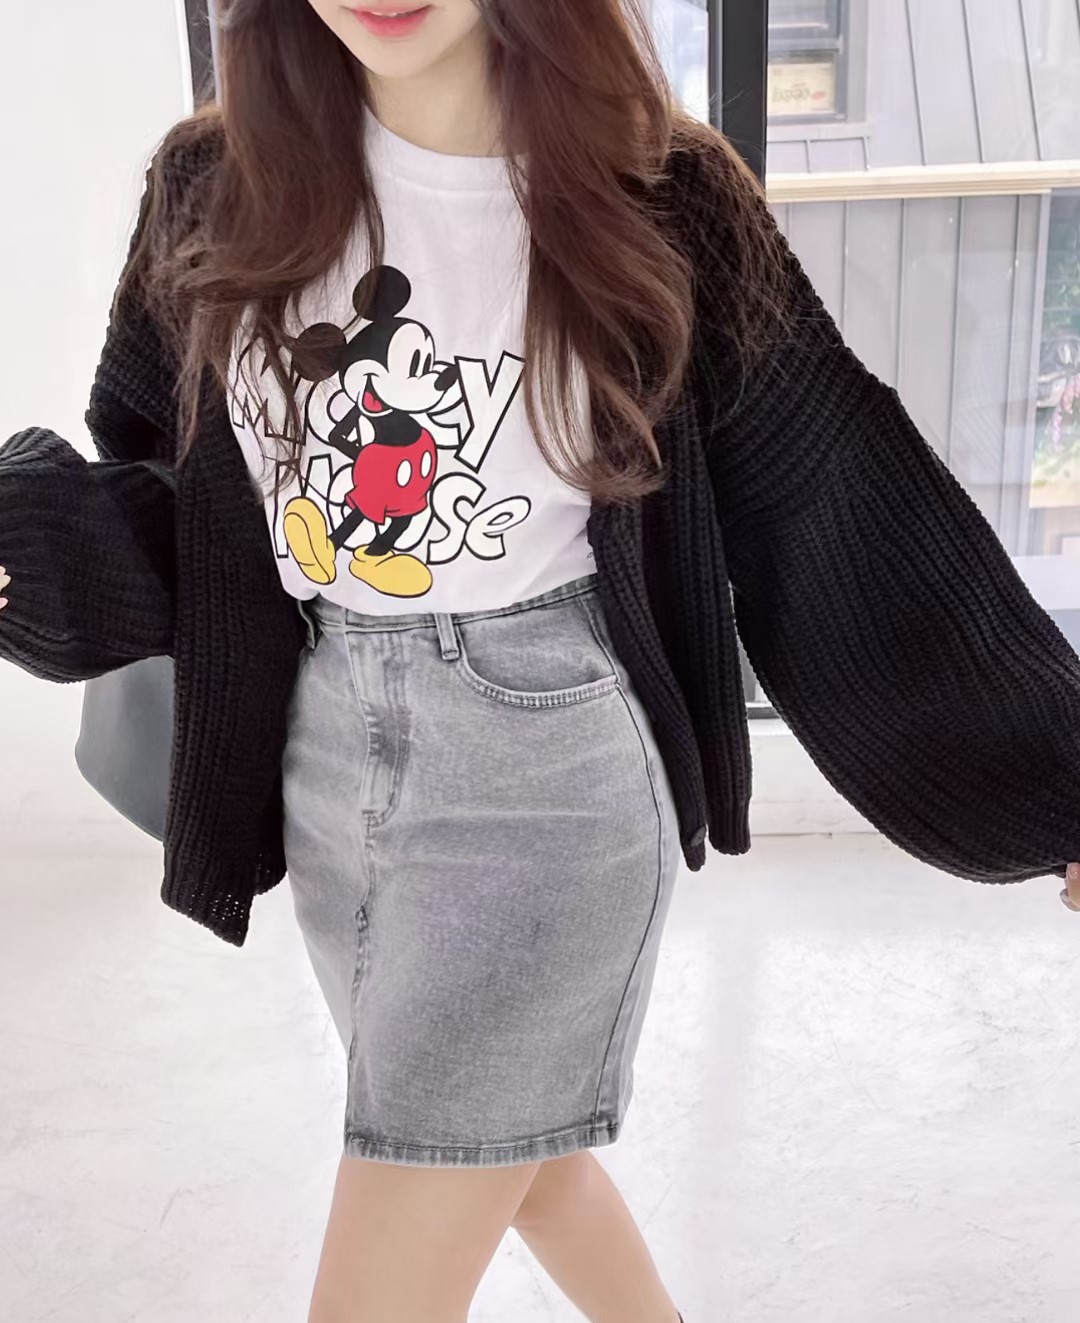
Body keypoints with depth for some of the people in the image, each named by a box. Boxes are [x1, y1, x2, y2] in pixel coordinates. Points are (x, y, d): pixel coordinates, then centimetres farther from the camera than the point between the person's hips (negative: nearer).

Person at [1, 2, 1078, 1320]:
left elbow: (847, 507, -5)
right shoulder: (213, 186, -1)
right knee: (509, 1153, 26)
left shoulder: (660, 199, -9)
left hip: (548, 771, -4)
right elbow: (150, 496, 4)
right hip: (320, 762, 5)